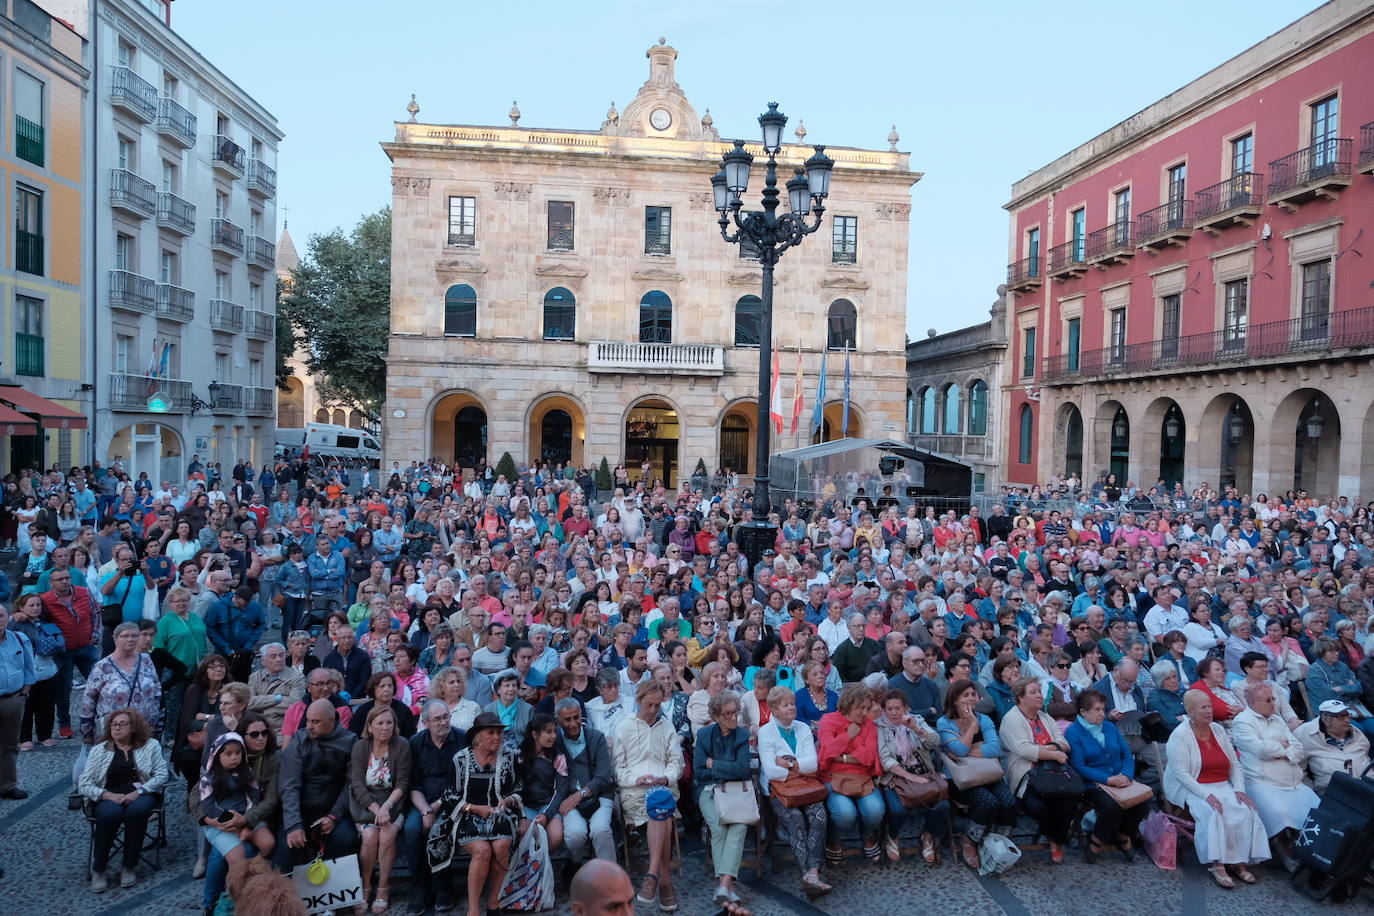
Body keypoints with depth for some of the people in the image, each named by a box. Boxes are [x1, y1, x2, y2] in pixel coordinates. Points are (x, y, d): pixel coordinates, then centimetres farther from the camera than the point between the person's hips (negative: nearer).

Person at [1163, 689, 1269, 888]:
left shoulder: (1218, 730, 11)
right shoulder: (1180, 735, -9)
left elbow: (1235, 765, 12)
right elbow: (1182, 774, -15)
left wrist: (1239, 789, -4)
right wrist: (1206, 795, -25)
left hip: (1223, 786, 6)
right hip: (1191, 789, -6)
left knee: (1246, 810, -21)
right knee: (1212, 813, -32)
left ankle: (1239, 862, -13)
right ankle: (1216, 865, -25)